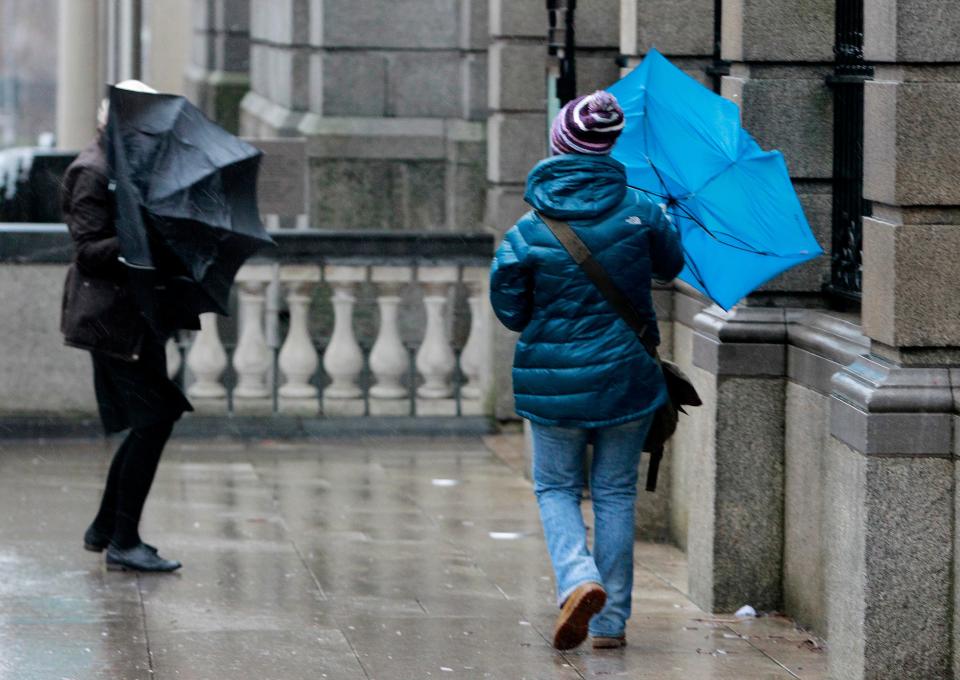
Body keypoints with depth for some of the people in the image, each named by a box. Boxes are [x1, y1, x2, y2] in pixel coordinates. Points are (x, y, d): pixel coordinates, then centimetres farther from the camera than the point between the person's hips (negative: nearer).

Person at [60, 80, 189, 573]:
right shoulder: (92, 173, -13)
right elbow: (90, 249, -19)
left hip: (130, 314, 10)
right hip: (110, 315, -10)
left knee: (147, 422, 13)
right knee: (154, 419, -12)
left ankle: (105, 529, 23)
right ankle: (123, 542, -8)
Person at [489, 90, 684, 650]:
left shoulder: (529, 232, -11)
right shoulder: (640, 211, -7)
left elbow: (511, 310, -3)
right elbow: (672, 266, 11)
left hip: (555, 380, -1)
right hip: (627, 374, 1)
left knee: (557, 488, 14)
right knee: (616, 493, 13)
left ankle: (579, 579, -13)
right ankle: (611, 620, 13)